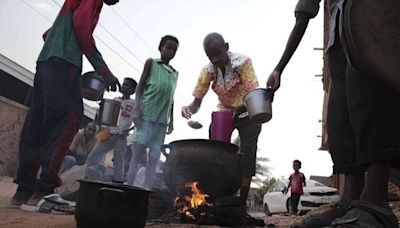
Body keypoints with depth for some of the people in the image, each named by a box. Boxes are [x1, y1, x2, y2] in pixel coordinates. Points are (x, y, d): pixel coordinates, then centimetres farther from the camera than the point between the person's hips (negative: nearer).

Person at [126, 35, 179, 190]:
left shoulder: (175, 74, 19)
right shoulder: (151, 63, 8)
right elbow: (140, 87, 2)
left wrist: (171, 120, 12)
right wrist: (137, 109, -10)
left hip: (162, 119, 4)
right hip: (146, 114, -4)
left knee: (155, 156, -1)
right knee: (138, 151, -7)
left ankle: (147, 190, 1)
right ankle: (129, 187, -4)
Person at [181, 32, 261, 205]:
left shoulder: (242, 62, -24)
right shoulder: (208, 71, -13)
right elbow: (197, 102, -12)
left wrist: (236, 111, -49)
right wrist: (188, 109, -36)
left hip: (247, 112, -3)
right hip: (224, 113, 4)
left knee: (247, 154, -11)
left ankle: (242, 202, -3)